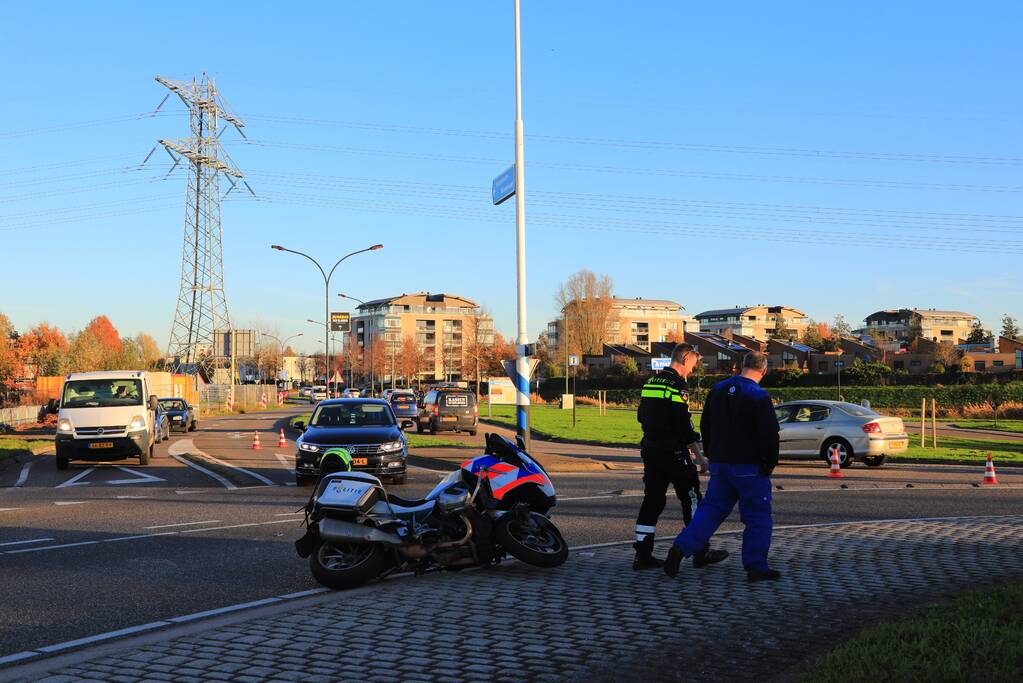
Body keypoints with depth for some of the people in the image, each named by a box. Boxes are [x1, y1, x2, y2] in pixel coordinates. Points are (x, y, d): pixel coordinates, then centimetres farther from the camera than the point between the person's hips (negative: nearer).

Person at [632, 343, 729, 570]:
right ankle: (700, 552, 12)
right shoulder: (677, 386, -15)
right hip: (674, 452, -8)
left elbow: (641, 416, 17)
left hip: (650, 449, 8)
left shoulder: (650, 383, 12)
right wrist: (694, 437, -1)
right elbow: (682, 422, -20)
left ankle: (643, 554, 8)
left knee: (652, 500, 10)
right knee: (691, 498, 4)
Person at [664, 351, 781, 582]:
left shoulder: (718, 390, 7)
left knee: (711, 508, 13)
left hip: (719, 464, 6)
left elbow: (705, 426, 15)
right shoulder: (759, 397, -14)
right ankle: (756, 567, 8)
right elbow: (770, 434, -15)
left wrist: (711, 455, 22)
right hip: (749, 467, -6)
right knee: (757, 516, 5)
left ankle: (680, 549, 0)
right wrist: (769, 464, -2)